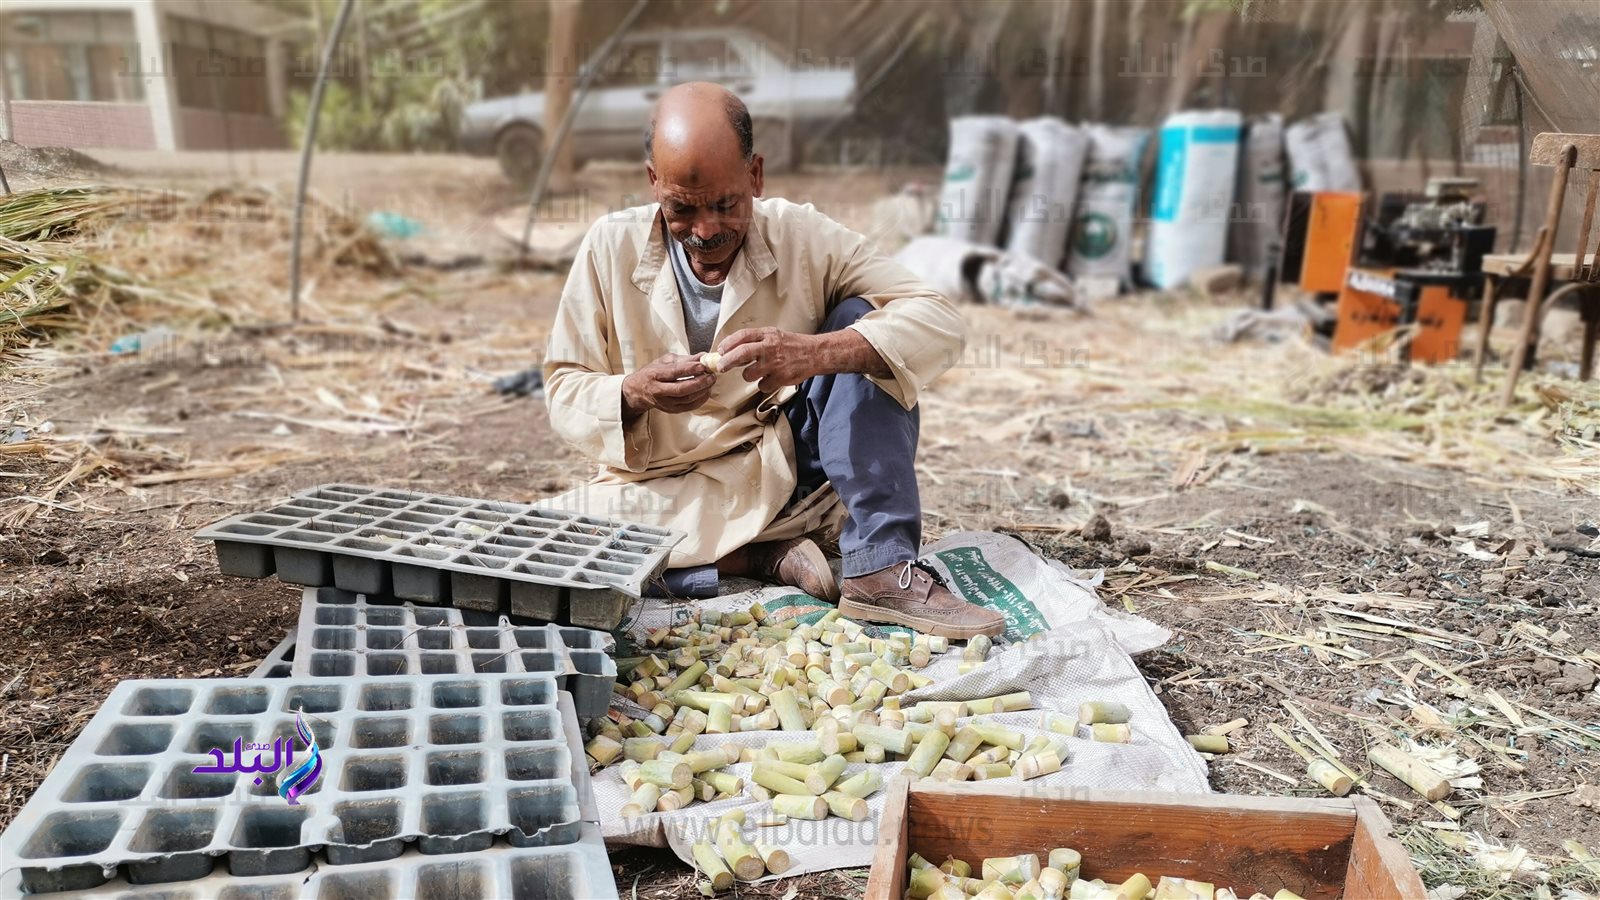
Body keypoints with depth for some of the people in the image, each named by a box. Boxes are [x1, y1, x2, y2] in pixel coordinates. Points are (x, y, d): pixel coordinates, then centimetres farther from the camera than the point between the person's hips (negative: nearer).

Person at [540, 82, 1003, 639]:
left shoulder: (803, 238, -7)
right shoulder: (611, 247, -5)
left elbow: (941, 325, -15)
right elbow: (564, 389, -3)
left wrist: (815, 353, -34)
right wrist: (633, 393, -27)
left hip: (791, 466, 0)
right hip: (671, 491, 0)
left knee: (860, 322, -19)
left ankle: (882, 570, -23)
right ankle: (764, 557, -13)